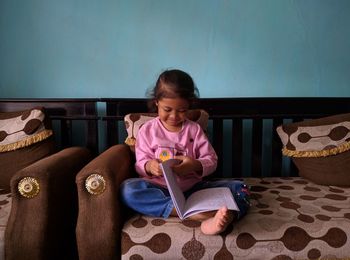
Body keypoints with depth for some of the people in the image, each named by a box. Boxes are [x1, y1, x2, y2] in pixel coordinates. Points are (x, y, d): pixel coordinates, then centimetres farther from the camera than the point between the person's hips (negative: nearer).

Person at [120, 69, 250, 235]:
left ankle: (216, 220, -50)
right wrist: (149, 166, -22)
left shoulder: (194, 129, 7)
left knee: (239, 188, -17)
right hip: (160, 190, -1)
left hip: (192, 187, 2)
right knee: (128, 189, -32)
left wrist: (195, 166, -18)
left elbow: (211, 161, 4)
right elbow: (140, 163, 2)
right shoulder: (147, 130, 4)